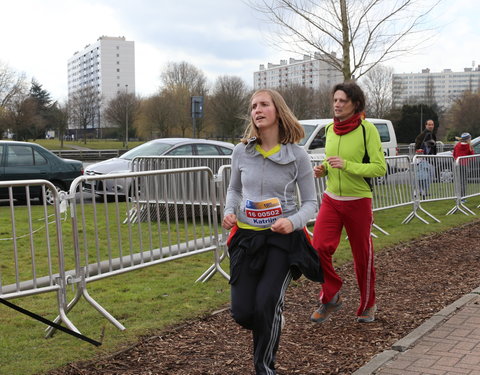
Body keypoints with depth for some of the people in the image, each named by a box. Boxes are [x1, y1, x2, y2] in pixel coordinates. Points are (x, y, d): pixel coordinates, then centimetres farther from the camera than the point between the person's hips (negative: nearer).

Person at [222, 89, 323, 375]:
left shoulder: (298, 155, -8)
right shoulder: (241, 151, -1)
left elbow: (311, 202, -3)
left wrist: (293, 221, -23)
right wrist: (230, 211, -5)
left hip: (283, 237, -3)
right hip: (246, 236, 3)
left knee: (267, 303, -16)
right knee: (242, 313, 2)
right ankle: (272, 325, 40)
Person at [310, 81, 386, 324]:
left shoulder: (367, 129, -11)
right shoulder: (330, 129, 7)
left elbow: (380, 168, -14)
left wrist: (346, 165, -23)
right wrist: (323, 169, 0)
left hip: (358, 201, -4)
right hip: (331, 199, 4)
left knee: (362, 255, 7)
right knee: (319, 247, -12)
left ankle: (367, 306, 29)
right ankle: (331, 298, 10)